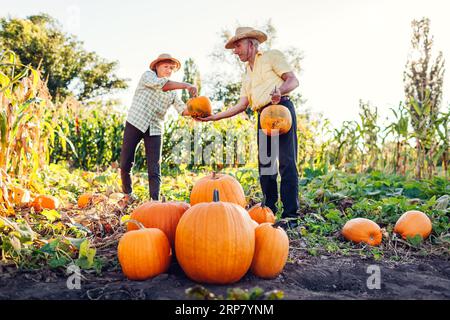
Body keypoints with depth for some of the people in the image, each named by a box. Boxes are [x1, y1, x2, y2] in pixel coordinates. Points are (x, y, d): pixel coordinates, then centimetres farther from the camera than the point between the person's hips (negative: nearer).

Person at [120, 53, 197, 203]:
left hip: (155, 130, 3)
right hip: (135, 123, -2)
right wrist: (186, 85, -27)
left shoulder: (172, 92, 12)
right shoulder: (147, 75, 1)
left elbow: (183, 109, -3)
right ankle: (127, 192, 26)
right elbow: (160, 84, -21)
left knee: (154, 169, -6)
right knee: (126, 163, 3)